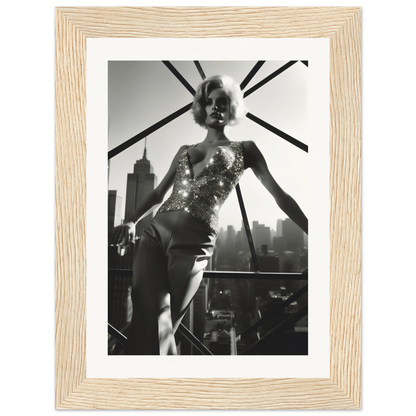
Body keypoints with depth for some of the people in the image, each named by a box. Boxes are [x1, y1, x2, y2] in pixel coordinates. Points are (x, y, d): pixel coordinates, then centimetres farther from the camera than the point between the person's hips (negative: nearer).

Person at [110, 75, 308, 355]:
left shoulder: (244, 150, 12)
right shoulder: (184, 151, 24)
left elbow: (279, 195, 10)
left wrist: (312, 232, 6)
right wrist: (132, 221, 8)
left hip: (193, 242, -4)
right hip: (155, 232, 4)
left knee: (158, 327, -4)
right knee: (149, 320, -8)